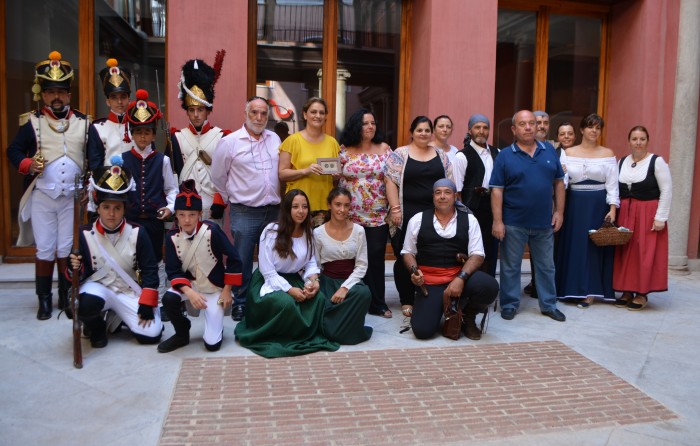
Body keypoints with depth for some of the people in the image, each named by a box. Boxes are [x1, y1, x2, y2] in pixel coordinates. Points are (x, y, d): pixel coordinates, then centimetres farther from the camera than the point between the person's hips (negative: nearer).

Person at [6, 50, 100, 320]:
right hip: (41, 197, 0)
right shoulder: (32, 122, 1)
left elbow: (95, 157, 3)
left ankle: (66, 298, 20)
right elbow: (13, 151, 3)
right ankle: (44, 300, 18)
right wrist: (27, 165, -17)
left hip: (72, 198, 1)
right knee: (45, 250, 6)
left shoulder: (83, 123, 4)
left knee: (67, 250, 7)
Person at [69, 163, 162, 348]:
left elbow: (149, 270, -4)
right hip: (98, 287, -1)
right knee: (87, 303, -38)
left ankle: (119, 316, 20)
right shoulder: (85, 235, -7)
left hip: (130, 291, 2)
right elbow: (78, 275, -4)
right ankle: (96, 328, 0)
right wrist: (74, 270, -29)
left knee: (151, 334, -14)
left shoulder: (137, 233, -6)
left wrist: (147, 304, -11)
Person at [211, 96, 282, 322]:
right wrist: (232, 199, 9)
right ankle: (240, 302, 17)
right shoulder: (229, 141, -4)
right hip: (244, 212, -4)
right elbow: (218, 177, 3)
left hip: (274, 210, 4)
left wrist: (276, 199, 11)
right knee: (242, 260, 2)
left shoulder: (275, 139, 8)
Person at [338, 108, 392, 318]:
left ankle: (377, 303, 11)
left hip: (378, 215, 0)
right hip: (351, 215, 0)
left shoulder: (384, 149, 5)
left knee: (375, 258, 1)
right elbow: (336, 179, 6)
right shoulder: (344, 150, 3)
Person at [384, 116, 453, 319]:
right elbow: (391, 181, -4)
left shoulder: (441, 155, 13)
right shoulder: (399, 154, 1)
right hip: (407, 215, -2)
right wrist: (395, 208, -12)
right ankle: (406, 300, 15)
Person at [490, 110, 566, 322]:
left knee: (546, 265, 14)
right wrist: (497, 221, -13)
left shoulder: (549, 151, 5)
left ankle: (549, 304, 27)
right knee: (511, 266, 7)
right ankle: (510, 304, 21)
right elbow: (497, 190, -8)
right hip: (514, 223, -3)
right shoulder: (505, 155, -4)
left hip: (544, 222, 3)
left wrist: (559, 211, 3)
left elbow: (558, 183, 10)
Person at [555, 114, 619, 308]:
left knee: (595, 246, 0)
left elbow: (612, 184, -2)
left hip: (598, 205, -1)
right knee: (573, 245, 5)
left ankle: (589, 291, 7)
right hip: (575, 204, 1)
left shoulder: (607, 153, 2)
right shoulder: (568, 153, 6)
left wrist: (612, 208, -10)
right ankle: (572, 289, 16)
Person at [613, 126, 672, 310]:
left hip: (648, 214, -4)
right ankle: (627, 291, 18)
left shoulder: (657, 161, -6)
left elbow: (666, 191, -8)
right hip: (625, 214, 5)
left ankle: (642, 294, 11)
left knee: (645, 254, -1)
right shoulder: (622, 162, 8)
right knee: (625, 253, 7)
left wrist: (660, 217, -12)